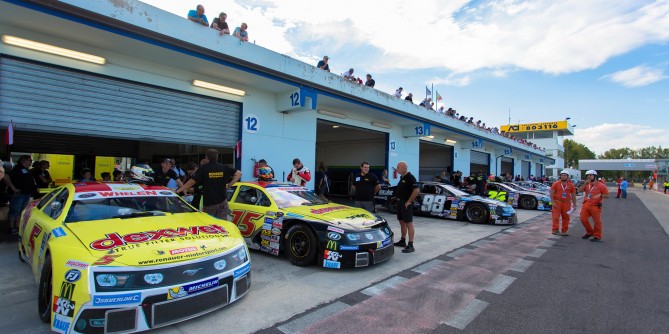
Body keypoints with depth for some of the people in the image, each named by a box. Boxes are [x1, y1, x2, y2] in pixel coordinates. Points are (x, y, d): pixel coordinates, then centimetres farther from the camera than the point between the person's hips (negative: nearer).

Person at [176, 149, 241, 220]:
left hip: (209, 202, -2)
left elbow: (192, 181, -10)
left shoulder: (203, 168, -6)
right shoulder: (223, 167, 2)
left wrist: (178, 190, -3)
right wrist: (229, 185, 1)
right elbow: (239, 173, 0)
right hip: (222, 201, 2)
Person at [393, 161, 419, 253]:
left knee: (409, 223, -7)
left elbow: (416, 190, -22)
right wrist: (399, 200, 14)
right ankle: (402, 241, 27)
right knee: (402, 222, 16)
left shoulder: (410, 177, -15)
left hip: (406, 204, -10)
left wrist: (409, 201, -19)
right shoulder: (402, 177, 14)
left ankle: (410, 245, -5)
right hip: (400, 202, 10)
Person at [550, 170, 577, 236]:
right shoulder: (556, 184, -1)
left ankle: (564, 231, 18)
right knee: (556, 217, -6)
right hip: (557, 202, -3)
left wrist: (574, 204, 9)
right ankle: (555, 230, -1)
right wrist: (553, 202, -10)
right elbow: (551, 193, -2)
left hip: (567, 203, 3)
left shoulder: (571, 185, 7)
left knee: (566, 217, 8)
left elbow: (573, 195, 12)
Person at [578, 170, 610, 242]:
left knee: (597, 221, 1)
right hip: (586, 205, 5)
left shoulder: (601, 185, -3)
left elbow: (607, 195, -2)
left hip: (595, 206, -5)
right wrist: (585, 184, -9)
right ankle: (589, 232, 24)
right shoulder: (586, 185, 11)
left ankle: (597, 236, 13)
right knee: (583, 219, 3)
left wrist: (600, 195, -20)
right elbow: (579, 190, -2)